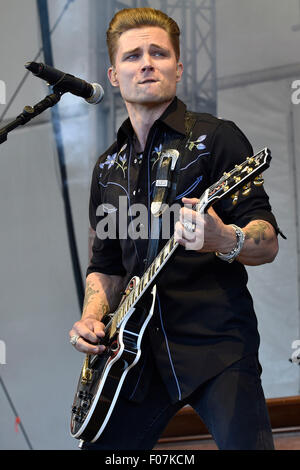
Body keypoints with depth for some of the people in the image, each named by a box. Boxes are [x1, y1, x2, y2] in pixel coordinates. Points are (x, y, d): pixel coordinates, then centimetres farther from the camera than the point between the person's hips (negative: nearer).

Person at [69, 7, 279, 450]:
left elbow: (267, 242, -6)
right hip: (139, 348, 6)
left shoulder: (216, 138, 0)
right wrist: (92, 319, 5)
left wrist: (226, 241, -28)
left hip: (217, 345, -5)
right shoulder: (109, 168, 18)